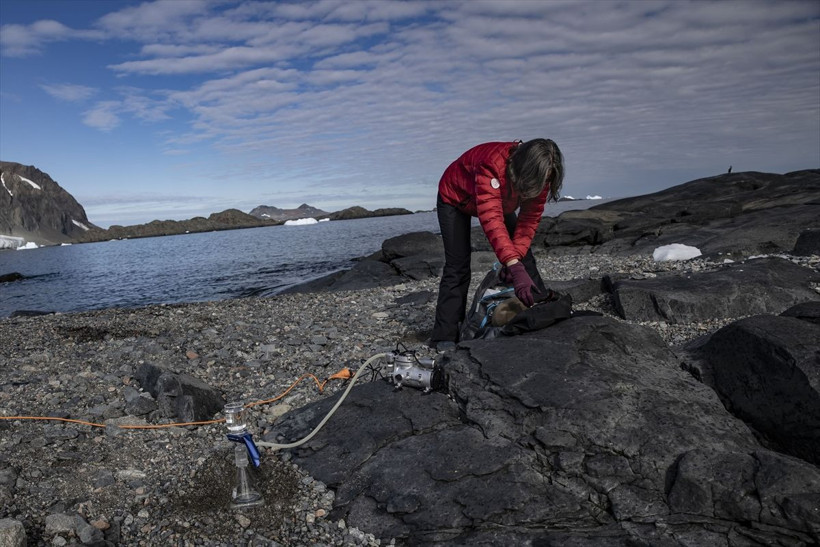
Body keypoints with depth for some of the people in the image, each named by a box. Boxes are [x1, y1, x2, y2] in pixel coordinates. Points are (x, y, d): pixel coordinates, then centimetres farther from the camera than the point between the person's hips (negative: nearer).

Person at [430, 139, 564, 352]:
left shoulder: (538, 175, -24)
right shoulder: (492, 165, -44)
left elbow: (529, 220, -20)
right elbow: (492, 220, -51)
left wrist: (516, 257, -34)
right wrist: (514, 266, -57)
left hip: (500, 201, 6)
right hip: (455, 198, -5)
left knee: (525, 256, -3)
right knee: (458, 267, -15)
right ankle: (445, 338, -11)